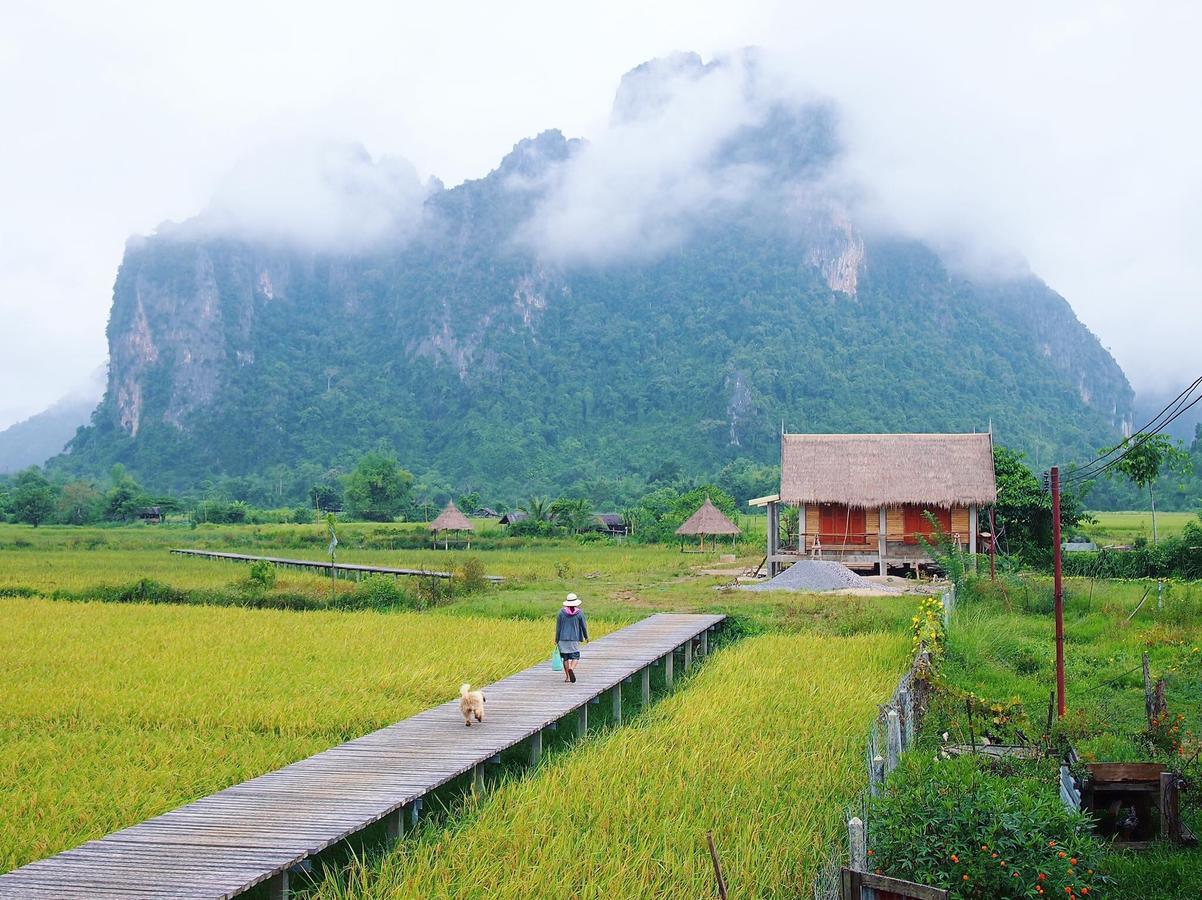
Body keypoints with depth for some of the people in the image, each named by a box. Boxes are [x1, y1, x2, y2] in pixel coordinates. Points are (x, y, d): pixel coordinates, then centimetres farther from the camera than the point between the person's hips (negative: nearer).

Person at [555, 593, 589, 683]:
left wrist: (556, 639, 8)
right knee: (575, 656, 4)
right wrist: (586, 637, 18)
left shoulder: (561, 612, -1)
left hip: (563, 638, 2)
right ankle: (571, 669, -25)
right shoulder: (579, 613, -4)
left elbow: (558, 626, 1)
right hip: (574, 638, -2)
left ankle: (567, 677, 12)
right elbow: (584, 626, 2)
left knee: (565, 657, 10)